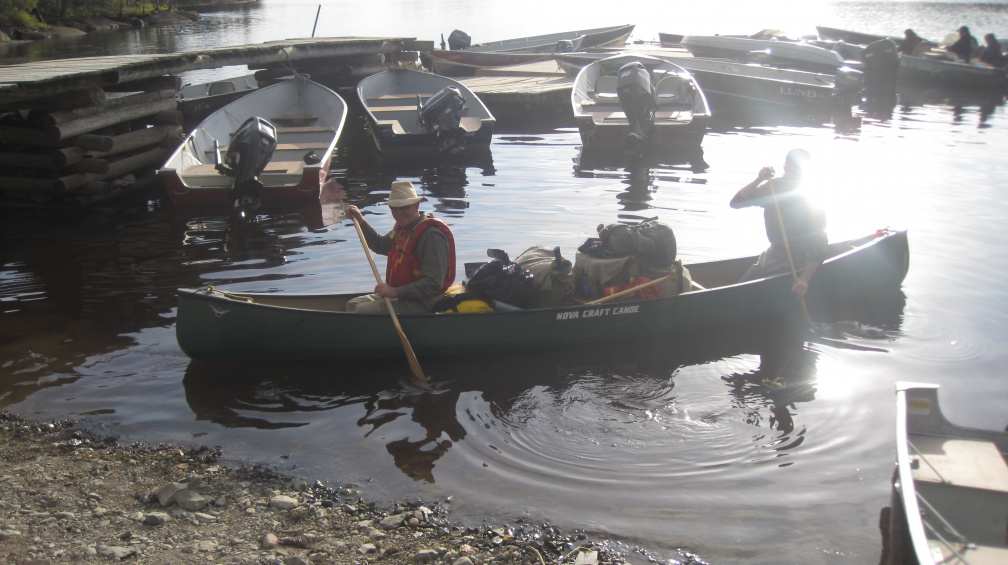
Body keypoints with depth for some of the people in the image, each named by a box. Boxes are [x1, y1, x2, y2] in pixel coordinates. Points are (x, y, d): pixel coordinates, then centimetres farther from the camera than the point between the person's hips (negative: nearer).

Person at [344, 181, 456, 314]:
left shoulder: (432, 235, -22)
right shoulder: (402, 228, 9)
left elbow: (433, 284, -28)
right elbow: (380, 245, 33)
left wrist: (395, 292, -30)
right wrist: (359, 220, 25)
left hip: (420, 304, -10)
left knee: (361, 311, -21)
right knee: (353, 305, 11)